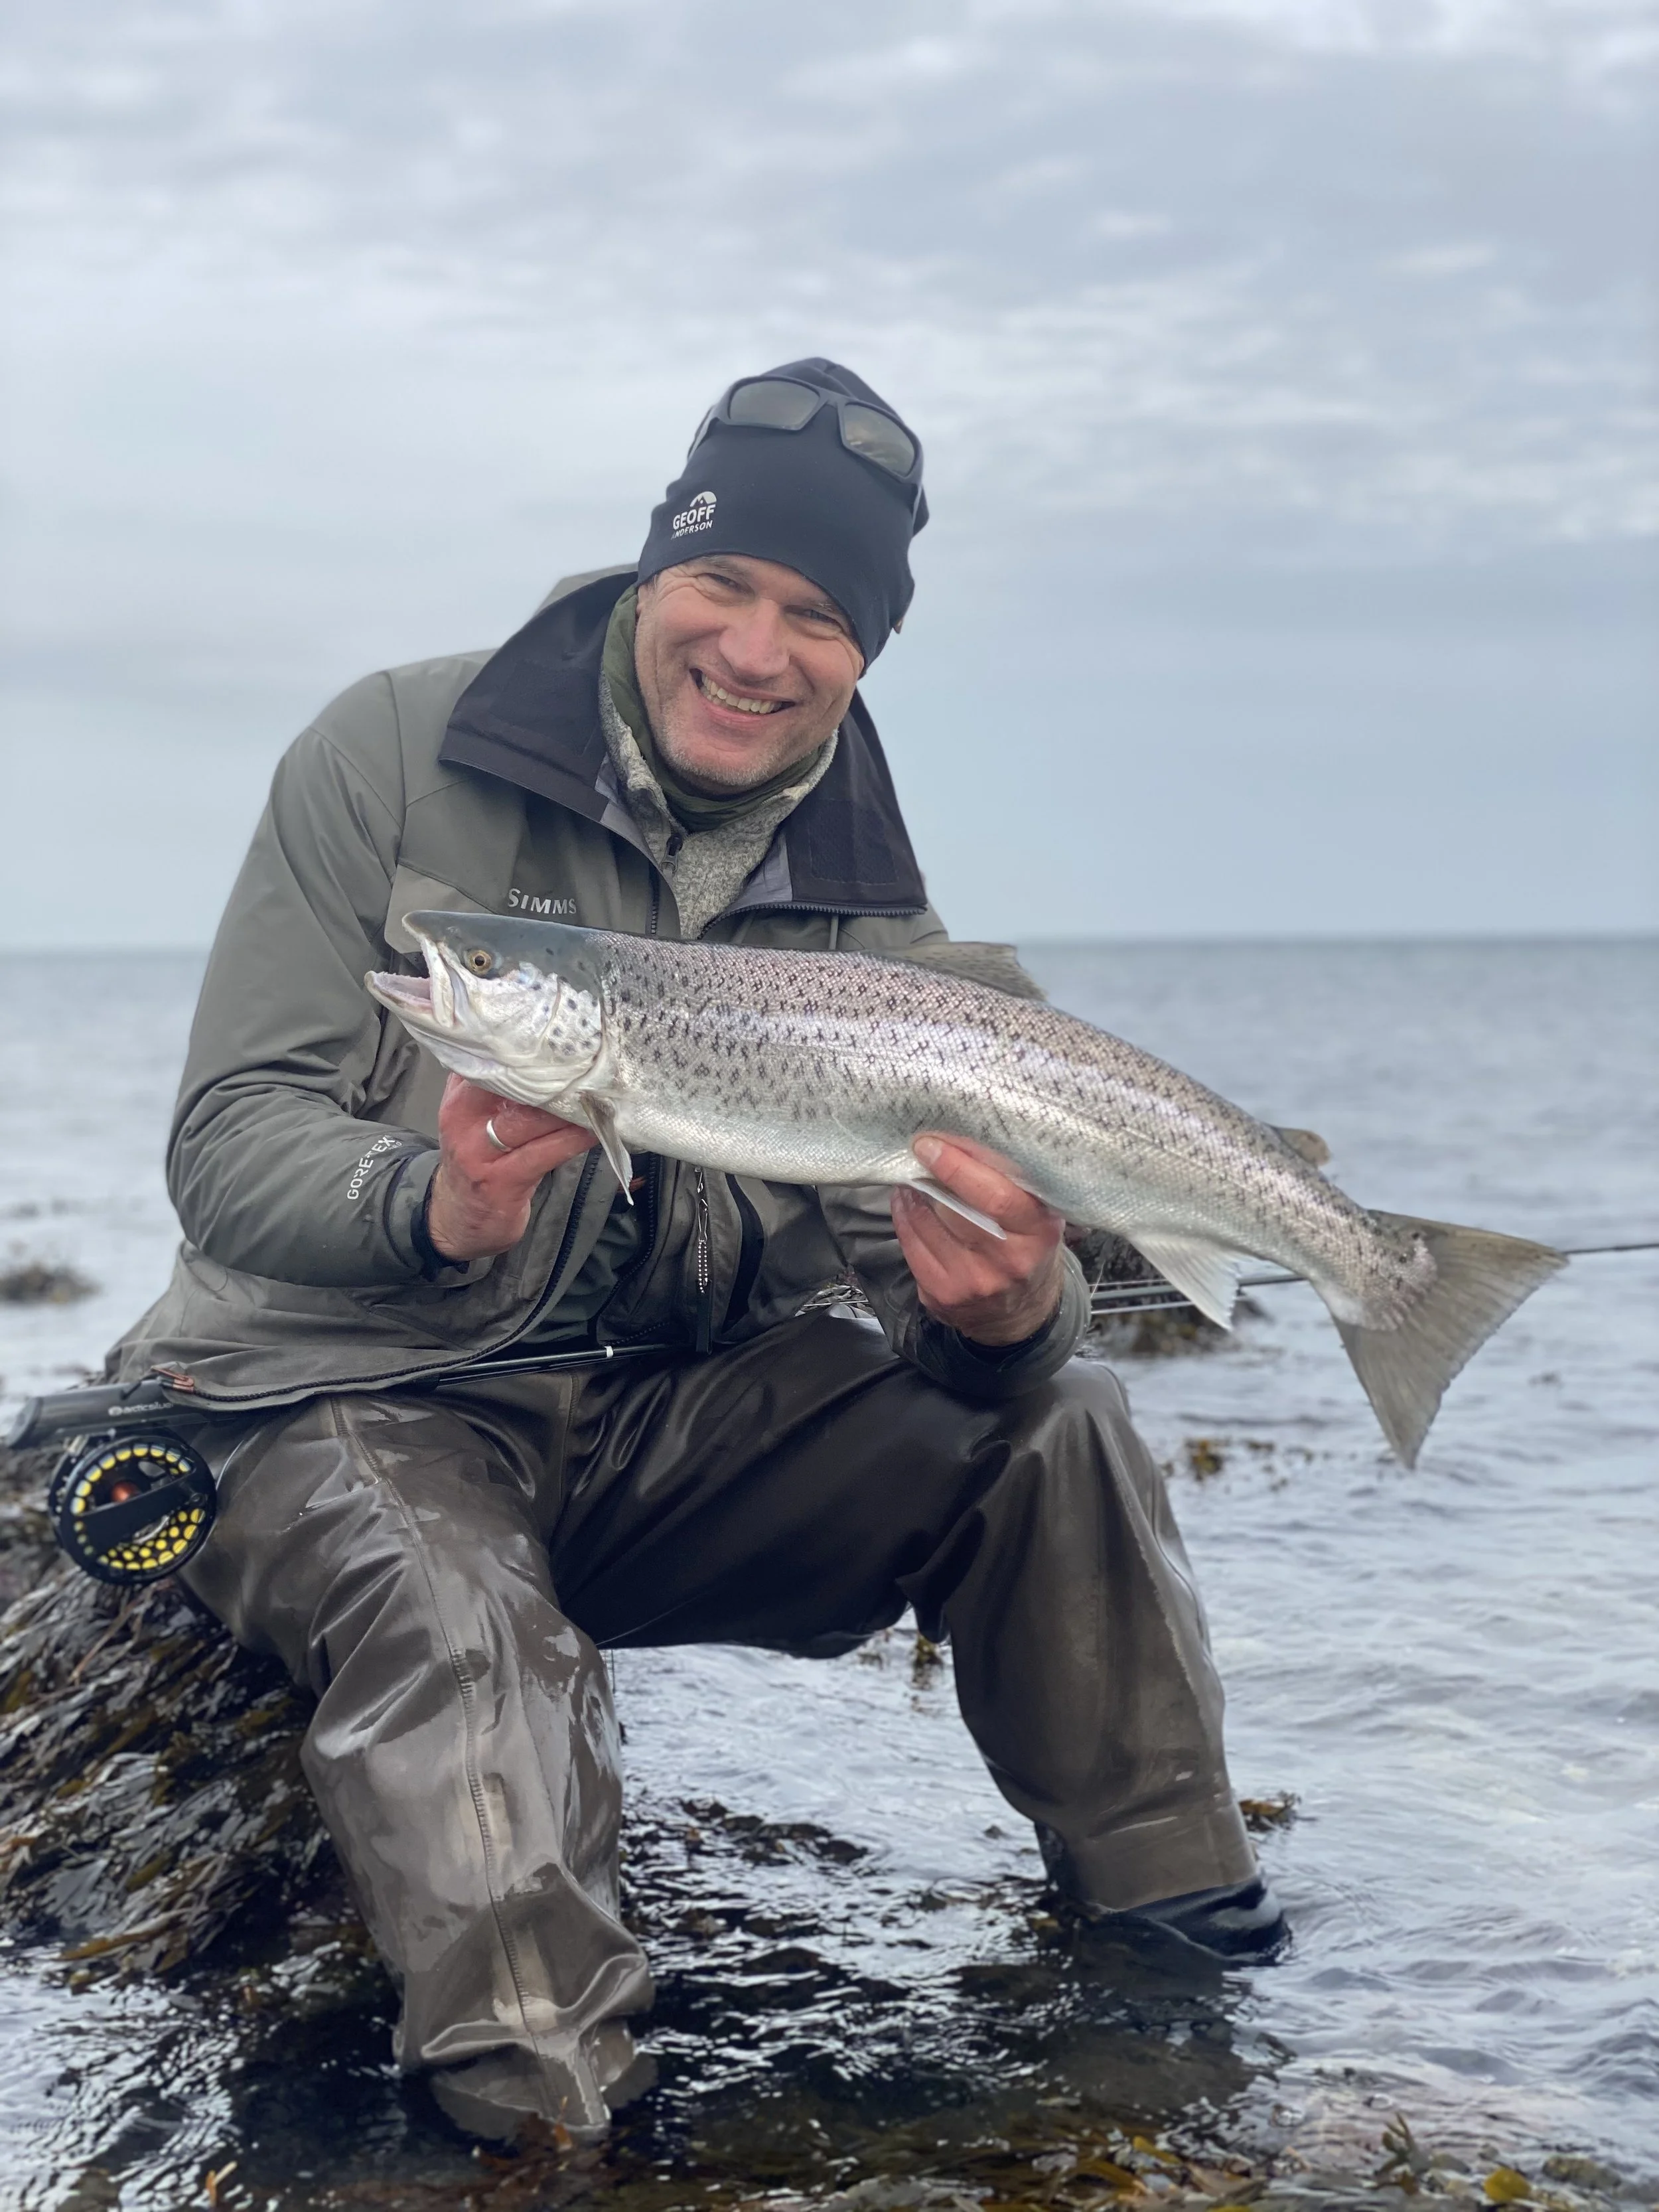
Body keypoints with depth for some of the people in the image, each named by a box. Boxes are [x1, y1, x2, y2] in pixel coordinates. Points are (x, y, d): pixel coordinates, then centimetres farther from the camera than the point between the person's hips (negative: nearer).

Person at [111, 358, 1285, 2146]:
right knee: (457, 1617, -36)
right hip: (346, 1400, -4)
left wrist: (1002, 1317, -31)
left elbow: (923, 1259, -4)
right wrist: (435, 1207, -35)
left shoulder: (862, 915, 2)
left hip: (666, 1427, 4)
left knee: (1046, 1423, -9)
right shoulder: (399, 758, -8)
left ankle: (1164, 1904, 6)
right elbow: (228, 1141, -13)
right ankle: (542, 2121, -25)